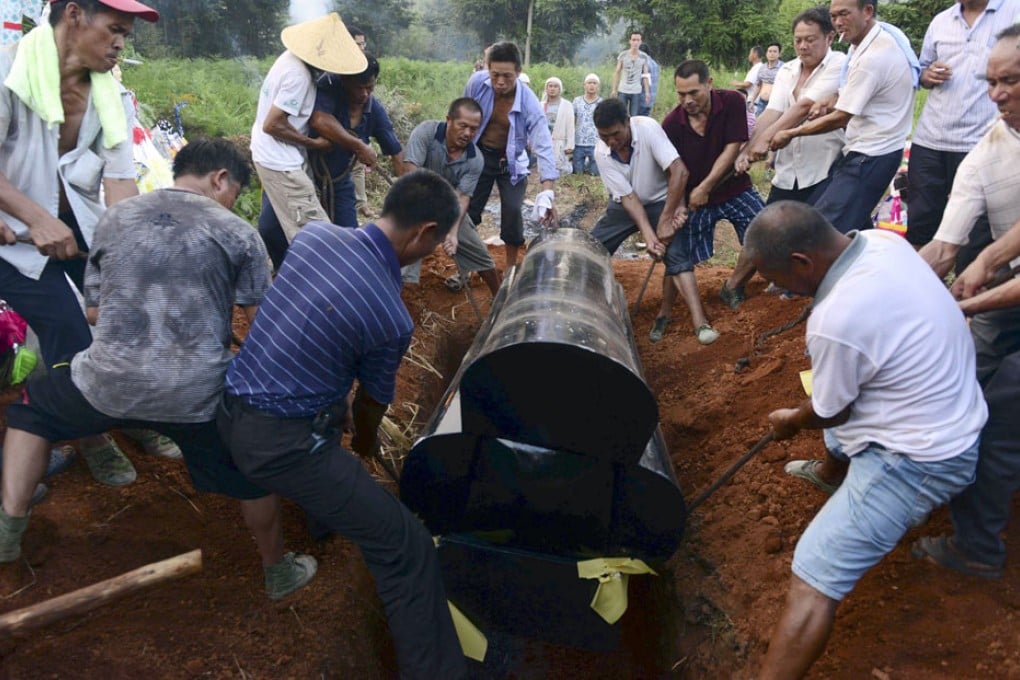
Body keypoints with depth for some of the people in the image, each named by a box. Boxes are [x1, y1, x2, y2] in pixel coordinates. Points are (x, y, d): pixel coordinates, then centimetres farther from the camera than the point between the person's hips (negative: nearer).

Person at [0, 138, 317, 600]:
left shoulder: (115, 217, 10)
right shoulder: (238, 233, 1)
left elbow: (94, 311, 16)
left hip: (109, 382, 2)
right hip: (198, 393, -2)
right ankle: (279, 571, 37)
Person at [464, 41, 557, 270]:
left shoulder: (529, 103, -27)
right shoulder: (476, 83, -22)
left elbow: (544, 147, -31)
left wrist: (547, 194, -41)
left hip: (511, 160, -2)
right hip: (478, 154, 2)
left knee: (512, 212, -9)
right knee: (467, 210, 4)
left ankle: (511, 268, 11)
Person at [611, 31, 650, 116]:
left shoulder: (644, 57, 2)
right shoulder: (623, 55, 0)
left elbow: (645, 75, 4)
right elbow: (617, 72, 4)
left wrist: (647, 92, -2)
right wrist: (614, 89, 0)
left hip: (637, 92, 0)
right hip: (623, 91, 0)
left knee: (634, 117, -3)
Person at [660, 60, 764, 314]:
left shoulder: (731, 102, -15)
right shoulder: (671, 124, -15)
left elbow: (732, 148, -18)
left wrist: (704, 188, -22)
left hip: (733, 189, 1)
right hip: (692, 197, -1)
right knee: (679, 257, -3)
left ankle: (731, 285, 10)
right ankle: (664, 315, 14)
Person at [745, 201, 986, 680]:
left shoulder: (836, 321, -33)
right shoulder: (882, 240, -8)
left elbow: (829, 414, -15)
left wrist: (789, 422, 6)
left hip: (921, 459, -10)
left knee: (813, 578, -14)